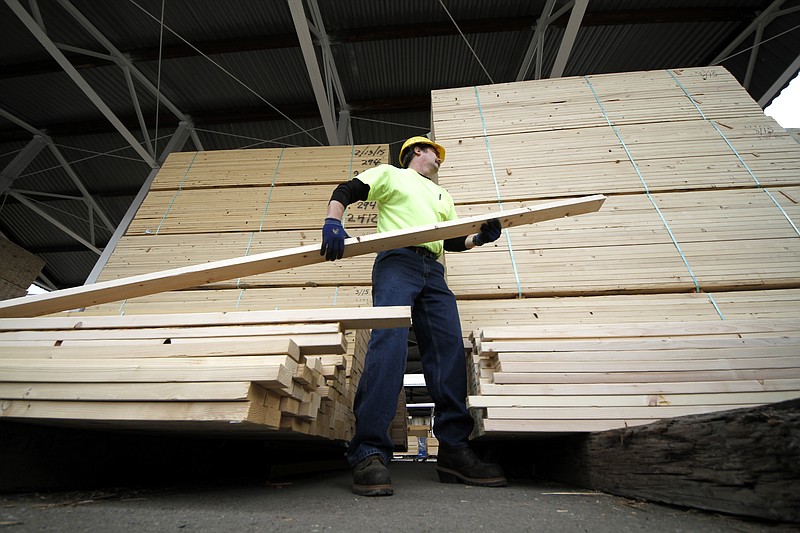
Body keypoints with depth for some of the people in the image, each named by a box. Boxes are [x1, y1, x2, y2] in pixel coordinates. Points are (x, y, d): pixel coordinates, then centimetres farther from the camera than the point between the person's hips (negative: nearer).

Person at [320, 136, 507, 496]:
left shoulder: (442, 196, 37)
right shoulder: (389, 174, 20)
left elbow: (452, 240, 30)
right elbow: (344, 193, 8)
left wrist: (480, 237, 10)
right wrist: (333, 222, -14)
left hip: (434, 273, 6)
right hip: (397, 261, -6)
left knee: (450, 351, -5)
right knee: (389, 344, -22)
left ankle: (453, 450, 3)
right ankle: (370, 453, -18)